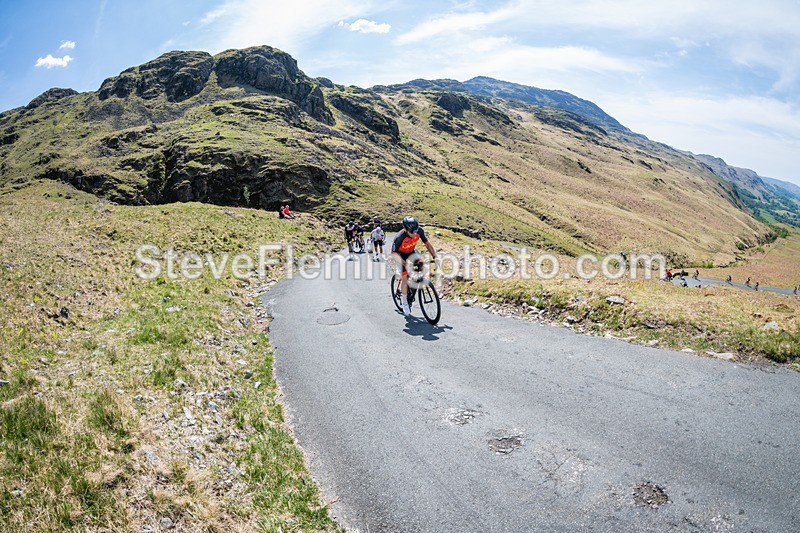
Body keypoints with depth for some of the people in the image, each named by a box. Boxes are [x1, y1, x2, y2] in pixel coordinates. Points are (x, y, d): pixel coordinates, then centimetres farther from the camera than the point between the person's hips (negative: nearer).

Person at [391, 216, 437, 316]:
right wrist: (405, 265, -41)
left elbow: (427, 244, -14)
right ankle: (404, 303, 7)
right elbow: (394, 253, -29)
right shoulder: (399, 237, -37)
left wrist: (435, 257, -24)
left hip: (412, 252, 4)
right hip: (401, 255, -4)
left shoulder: (419, 231, -27)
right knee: (405, 279, -11)